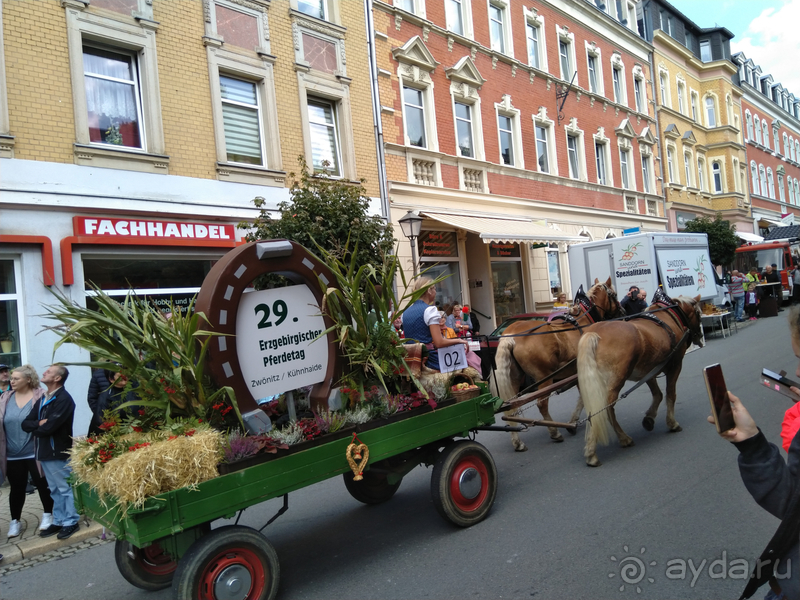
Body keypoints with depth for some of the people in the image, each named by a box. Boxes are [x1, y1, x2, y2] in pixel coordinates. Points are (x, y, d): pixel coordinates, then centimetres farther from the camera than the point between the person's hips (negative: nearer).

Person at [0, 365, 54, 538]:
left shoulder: (40, 397, -9)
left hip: (35, 452, -3)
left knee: (42, 484, 9)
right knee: (17, 488, 15)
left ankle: (47, 514, 27)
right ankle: (15, 521, 29)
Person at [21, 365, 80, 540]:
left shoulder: (64, 399, -16)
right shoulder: (42, 400, 13)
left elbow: (49, 427, -22)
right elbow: (25, 424, 7)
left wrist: (35, 428, -2)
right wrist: (39, 423, -13)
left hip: (58, 452, -9)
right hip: (44, 452, 9)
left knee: (65, 489, 2)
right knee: (55, 490, 17)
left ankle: (71, 521, 12)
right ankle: (58, 521, 26)